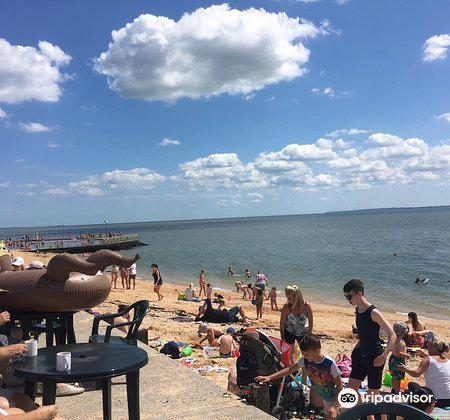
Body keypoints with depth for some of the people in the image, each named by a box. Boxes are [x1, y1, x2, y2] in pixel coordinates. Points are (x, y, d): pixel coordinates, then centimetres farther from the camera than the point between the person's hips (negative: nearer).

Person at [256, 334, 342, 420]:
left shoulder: (330, 364, -35)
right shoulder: (305, 359, -21)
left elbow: (339, 385, -24)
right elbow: (290, 369, -11)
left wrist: (334, 406, -29)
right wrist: (270, 377, -16)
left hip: (330, 395, -4)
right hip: (317, 389, 5)